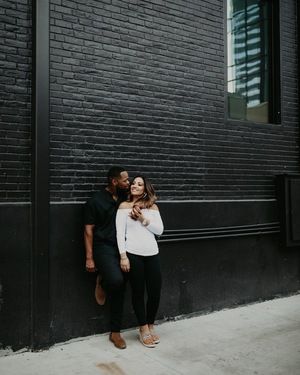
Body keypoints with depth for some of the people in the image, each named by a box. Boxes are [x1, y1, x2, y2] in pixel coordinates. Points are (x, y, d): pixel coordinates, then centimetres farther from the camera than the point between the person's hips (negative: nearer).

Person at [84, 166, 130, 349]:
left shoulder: (124, 198, 10)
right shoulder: (95, 201, -5)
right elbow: (88, 230, -5)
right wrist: (89, 258, -10)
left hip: (121, 248, 5)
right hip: (103, 248, -5)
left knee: (119, 289, 6)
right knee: (116, 280, -26)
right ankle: (102, 282, 7)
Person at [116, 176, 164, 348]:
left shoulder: (153, 207, 11)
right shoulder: (124, 206, 2)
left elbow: (160, 230, 4)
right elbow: (120, 232, -3)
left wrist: (144, 219, -10)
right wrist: (123, 256, -10)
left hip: (152, 254, 3)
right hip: (133, 254, -3)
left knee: (155, 291, 4)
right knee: (138, 292, 7)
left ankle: (151, 325, 29)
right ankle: (143, 329, 25)